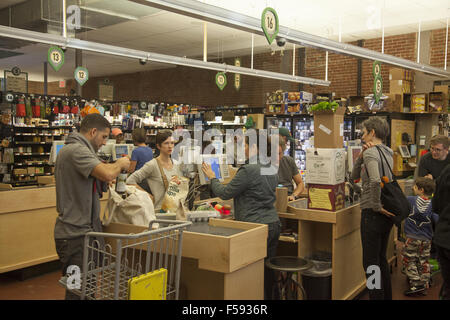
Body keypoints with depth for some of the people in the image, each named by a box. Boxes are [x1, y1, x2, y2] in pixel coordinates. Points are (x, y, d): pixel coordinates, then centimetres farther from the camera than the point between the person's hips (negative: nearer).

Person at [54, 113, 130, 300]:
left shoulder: (71, 149, 19)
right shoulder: (77, 150, -16)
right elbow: (107, 174, -29)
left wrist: (103, 183, 11)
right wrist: (120, 164, -9)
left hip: (80, 230, 11)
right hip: (75, 234, -11)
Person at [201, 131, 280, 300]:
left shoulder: (248, 170, -16)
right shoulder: (272, 169, 11)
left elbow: (225, 193, -9)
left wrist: (212, 177, 7)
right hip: (274, 223, 9)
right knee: (268, 270, 15)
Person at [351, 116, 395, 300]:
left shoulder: (371, 152, -14)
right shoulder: (387, 152, 13)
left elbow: (375, 181, -33)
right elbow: (355, 176, 15)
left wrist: (377, 205, -21)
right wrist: (361, 157, 2)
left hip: (373, 213, -9)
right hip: (387, 213, 9)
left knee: (370, 262, 0)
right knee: (381, 259, 20)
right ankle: (386, 296, 31)